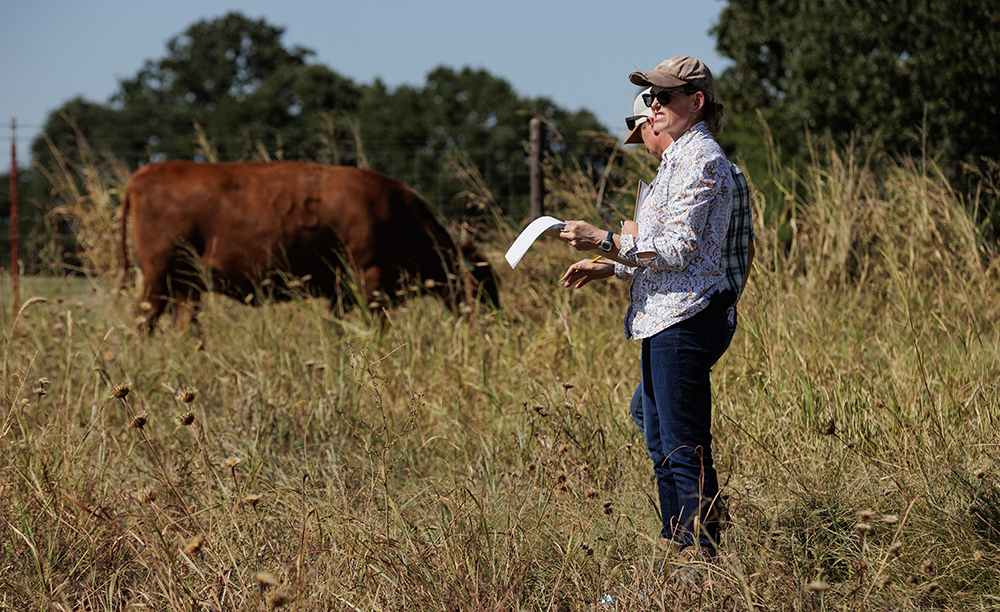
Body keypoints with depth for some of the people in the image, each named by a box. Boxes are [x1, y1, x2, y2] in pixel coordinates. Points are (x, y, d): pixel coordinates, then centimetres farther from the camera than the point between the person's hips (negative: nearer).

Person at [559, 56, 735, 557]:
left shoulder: (700, 158, -12)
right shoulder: (680, 157, 20)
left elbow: (678, 250, -19)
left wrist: (605, 240, -19)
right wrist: (609, 268, 18)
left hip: (685, 318, -11)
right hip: (665, 317, 11)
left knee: (686, 451, -9)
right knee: (662, 445, 14)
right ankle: (677, 552, 20)